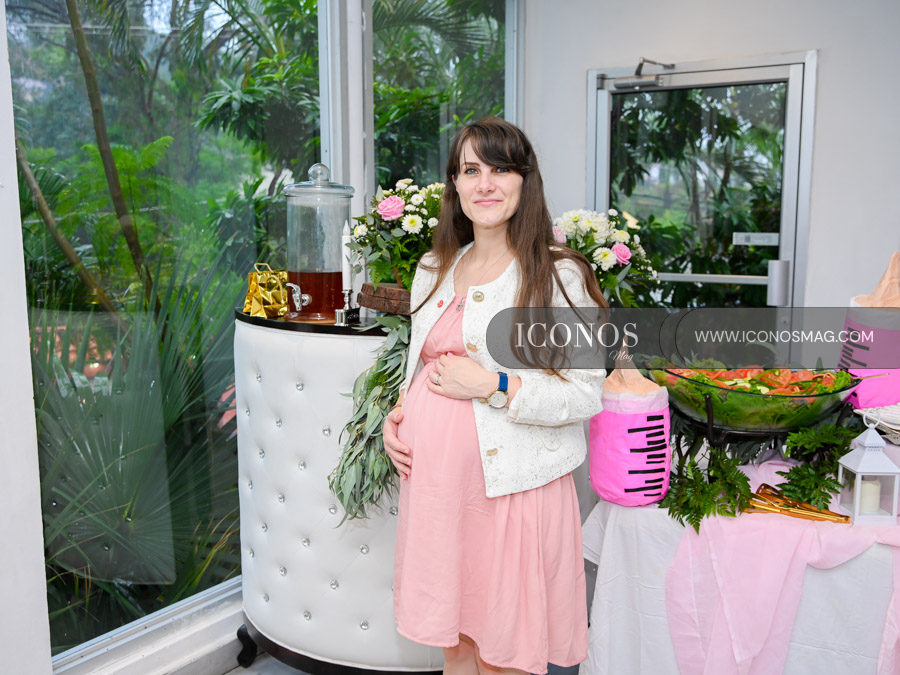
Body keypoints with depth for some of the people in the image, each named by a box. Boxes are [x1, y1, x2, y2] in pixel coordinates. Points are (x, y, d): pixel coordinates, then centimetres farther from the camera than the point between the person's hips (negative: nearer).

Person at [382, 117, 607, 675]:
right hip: (434, 479, 5)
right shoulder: (435, 268, 11)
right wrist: (396, 414, 3)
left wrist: (492, 386, -19)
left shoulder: (559, 275, -8)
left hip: (510, 482, -5)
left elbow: (587, 395, -11)